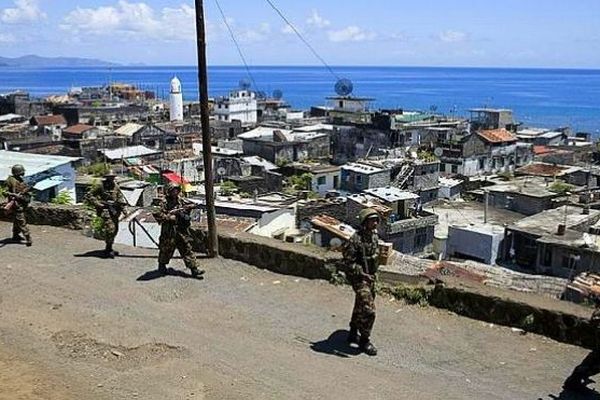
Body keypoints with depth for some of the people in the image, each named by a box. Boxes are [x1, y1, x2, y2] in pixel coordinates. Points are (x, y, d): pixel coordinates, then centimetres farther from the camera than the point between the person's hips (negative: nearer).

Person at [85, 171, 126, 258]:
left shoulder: (115, 186, 8)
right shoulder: (100, 187, -8)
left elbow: (120, 197, 9)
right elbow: (88, 196, -6)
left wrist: (123, 208, -3)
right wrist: (98, 204, -14)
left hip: (114, 211, 7)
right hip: (105, 210, -7)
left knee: (115, 229, 12)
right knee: (110, 228, -17)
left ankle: (109, 249, 27)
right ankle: (108, 250, -8)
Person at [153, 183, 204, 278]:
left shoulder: (180, 200, 9)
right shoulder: (165, 202, -10)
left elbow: (185, 211, 22)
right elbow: (159, 215, -17)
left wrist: (188, 208, 2)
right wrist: (170, 217, -21)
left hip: (182, 230, 5)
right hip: (169, 231, -5)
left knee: (187, 249, 1)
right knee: (166, 250, 9)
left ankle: (194, 269, 1)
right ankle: (162, 267, 32)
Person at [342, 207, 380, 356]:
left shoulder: (375, 236, 3)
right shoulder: (355, 240, -23)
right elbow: (349, 262, -21)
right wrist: (362, 274, -26)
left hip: (370, 277, 9)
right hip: (359, 278, -9)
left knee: (360, 306, 21)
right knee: (368, 310, -11)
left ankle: (353, 334, 37)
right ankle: (364, 341, 4)